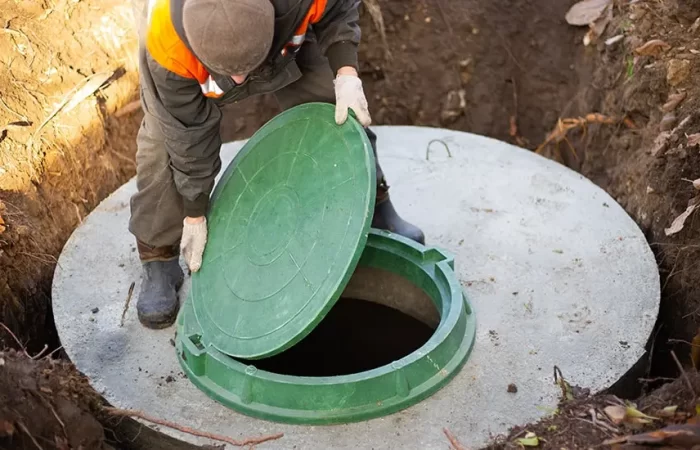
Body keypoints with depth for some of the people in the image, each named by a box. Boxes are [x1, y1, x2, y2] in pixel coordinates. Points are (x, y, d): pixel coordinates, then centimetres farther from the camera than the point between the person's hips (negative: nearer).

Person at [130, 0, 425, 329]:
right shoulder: (168, 45, -44)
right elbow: (189, 134, -30)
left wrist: (346, 75, -36)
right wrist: (194, 215, -19)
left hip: (286, 40, 2)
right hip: (188, 61, -2)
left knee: (343, 116, -3)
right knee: (167, 147, -16)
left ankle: (376, 211, 20)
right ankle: (158, 262, 2)